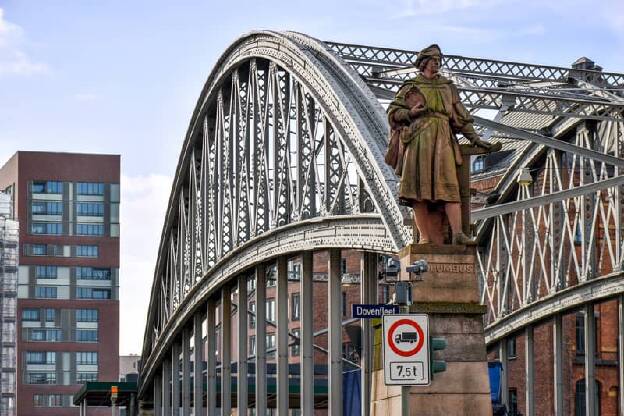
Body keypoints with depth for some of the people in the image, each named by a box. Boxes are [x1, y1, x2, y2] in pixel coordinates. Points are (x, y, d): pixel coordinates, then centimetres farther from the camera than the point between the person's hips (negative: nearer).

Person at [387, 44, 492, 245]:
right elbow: (393, 112, 11)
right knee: (419, 188, -10)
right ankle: (425, 237, -12)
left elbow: (460, 115, 21)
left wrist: (474, 138, 12)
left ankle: (457, 233, -22)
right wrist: (411, 113, -8)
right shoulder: (411, 87, 14)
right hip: (418, 140, -2)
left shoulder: (448, 87, 23)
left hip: (443, 140, 2)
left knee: (449, 186, -12)